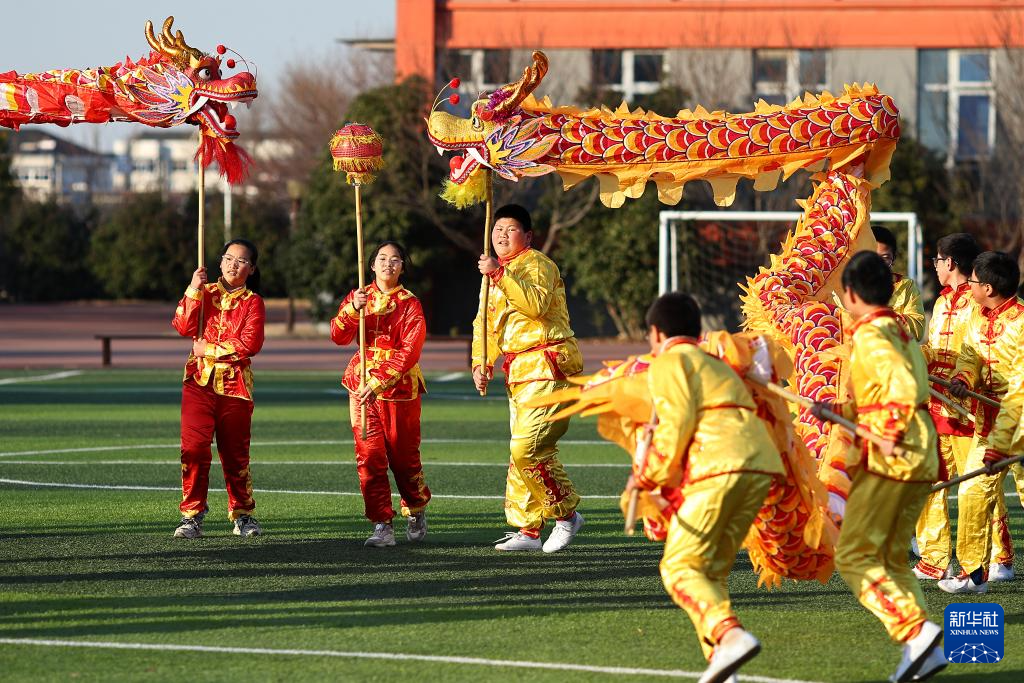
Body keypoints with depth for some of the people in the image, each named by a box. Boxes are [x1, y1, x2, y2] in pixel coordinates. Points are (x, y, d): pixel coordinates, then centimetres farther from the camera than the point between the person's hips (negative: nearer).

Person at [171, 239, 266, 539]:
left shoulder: (252, 302, 3)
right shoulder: (205, 292, 10)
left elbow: (251, 343, -12)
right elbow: (184, 327, -5)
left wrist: (211, 350, -13)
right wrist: (194, 291, -12)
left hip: (235, 384, -1)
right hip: (199, 380, 1)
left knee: (235, 452, 6)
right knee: (194, 448, -10)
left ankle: (242, 515, 20)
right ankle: (192, 516, -6)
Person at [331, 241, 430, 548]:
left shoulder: (409, 304, -2)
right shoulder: (358, 297, 9)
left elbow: (410, 351, -13)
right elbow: (339, 336, -4)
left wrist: (380, 383, -24)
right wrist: (353, 309, -22)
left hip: (400, 389, -2)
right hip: (362, 387, 2)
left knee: (403, 456, 4)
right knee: (370, 456, -5)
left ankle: (416, 513, 29)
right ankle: (382, 526, -4)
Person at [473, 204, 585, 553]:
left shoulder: (537, 264, -8)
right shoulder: (496, 274, 21)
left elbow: (536, 304, -27)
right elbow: (485, 323, 23)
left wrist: (500, 275, -29)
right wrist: (482, 362, 7)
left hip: (547, 367, -10)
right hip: (520, 373, 10)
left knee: (528, 447, -18)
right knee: (523, 450, 10)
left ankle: (566, 514, -5)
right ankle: (527, 530, 14)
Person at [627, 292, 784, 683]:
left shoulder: (669, 363, 7)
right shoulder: (715, 365, 33)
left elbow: (677, 424, -7)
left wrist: (649, 476, 5)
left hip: (720, 467, -8)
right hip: (762, 464, 8)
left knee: (679, 566, -6)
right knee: (714, 568, 14)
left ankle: (730, 634, -28)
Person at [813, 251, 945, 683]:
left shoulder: (871, 336, -11)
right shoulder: (900, 332, 18)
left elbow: (903, 386, -27)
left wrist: (890, 434, -22)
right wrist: (837, 411, 31)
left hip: (889, 458, -9)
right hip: (921, 460, 9)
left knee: (853, 555, -7)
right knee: (892, 558, 13)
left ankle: (916, 630, -22)